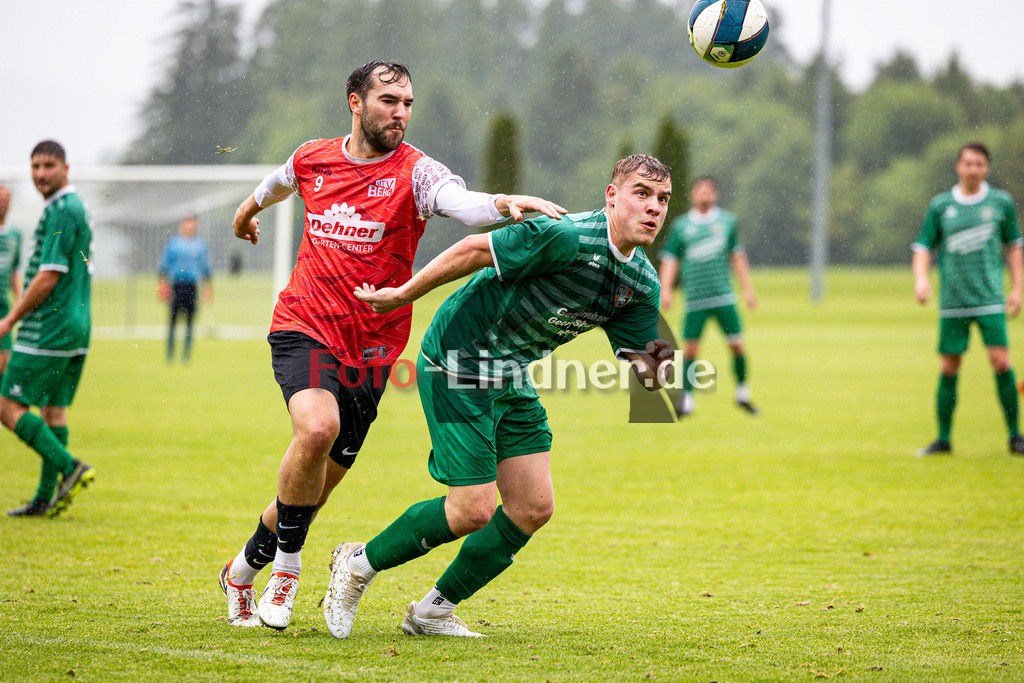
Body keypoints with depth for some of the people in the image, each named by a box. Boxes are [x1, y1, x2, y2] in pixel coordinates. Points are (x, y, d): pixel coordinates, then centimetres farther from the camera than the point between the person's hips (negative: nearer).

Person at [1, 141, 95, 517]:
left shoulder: (61, 211, -15)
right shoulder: (77, 207, 16)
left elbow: (49, 276, -19)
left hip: (47, 328, -10)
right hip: (76, 327, 10)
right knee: (53, 408, 9)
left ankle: (68, 466, -15)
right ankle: (46, 498, 9)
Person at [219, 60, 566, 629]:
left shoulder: (414, 171, -8)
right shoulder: (313, 160, 2)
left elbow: (462, 202, -30)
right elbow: (278, 182, 28)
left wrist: (503, 203, -51)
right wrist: (250, 210, 48)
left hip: (370, 345, 0)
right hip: (304, 326, 0)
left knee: (319, 482, 6)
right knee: (318, 427, -29)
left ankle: (245, 569, 31)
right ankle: (287, 563, -9)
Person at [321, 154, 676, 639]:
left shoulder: (643, 284, 0)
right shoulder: (568, 237, -25)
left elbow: (642, 368, 1)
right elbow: (475, 250, -19)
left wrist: (656, 367, -24)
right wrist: (401, 295, -12)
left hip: (512, 377, 8)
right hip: (460, 359, -8)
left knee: (534, 507, 2)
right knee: (472, 510, -10)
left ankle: (433, 611, 16)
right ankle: (358, 564, 13)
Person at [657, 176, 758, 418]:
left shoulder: (727, 221, 9)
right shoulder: (681, 225, 5)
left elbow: (737, 256, 16)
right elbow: (669, 260, 4)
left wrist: (747, 288, 14)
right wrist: (665, 289, -8)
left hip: (724, 296, 1)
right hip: (695, 298, -1)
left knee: (736, 344, -3)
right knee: (690, 348, -5)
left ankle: (742, 393, 15)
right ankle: (686, 399, 3)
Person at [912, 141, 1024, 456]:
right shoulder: (940, 205, 4)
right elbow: (923, 247, 8)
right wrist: (921, 278, -10)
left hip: (990, 299, -1)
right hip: (952, 301, 1)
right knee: (948, 368, 1)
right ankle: (943, 439, 11)